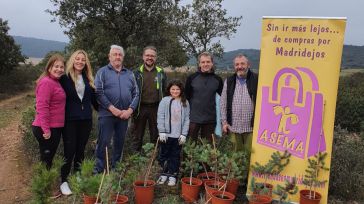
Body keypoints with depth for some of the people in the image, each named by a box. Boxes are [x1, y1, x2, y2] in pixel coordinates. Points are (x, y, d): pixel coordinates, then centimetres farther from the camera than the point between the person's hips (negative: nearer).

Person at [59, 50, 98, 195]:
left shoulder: (88, 79, 10)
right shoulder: (65, 77, -4)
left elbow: (93, 98, 16)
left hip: (86, 119, 4)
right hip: (70, 119, -4)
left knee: (80, 150, 11)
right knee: (69, 151, -3)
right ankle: (63, 181, 10)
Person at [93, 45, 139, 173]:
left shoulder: (129, 74, 12)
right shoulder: (103, 72, 0)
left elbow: (136, 94, 9)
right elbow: (98, 92, -10)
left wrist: (130, 110, -4)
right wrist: (112, 108, -15)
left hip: (124, 115, 4)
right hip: (107, 114, -4)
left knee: (119, 143, 12)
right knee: (103, 143, -1)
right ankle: (98, 170, 9)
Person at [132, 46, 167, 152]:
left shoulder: (161, 73, 5)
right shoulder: (137, 73, 3)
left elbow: (165, 91, 6)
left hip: (156, 108, 1)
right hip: (140, 107, 0)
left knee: (155, 135, 11)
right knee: (137, 135, 8)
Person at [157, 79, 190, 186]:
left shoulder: (185, 103, 3)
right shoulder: (165, 101, -2)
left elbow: (186, 119, 2)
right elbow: (160, 117, -4)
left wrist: (184, 134, -3)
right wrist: (162, 132, -9)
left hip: (178, 135, 1)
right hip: (166, 134, -1)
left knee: (175, 156, 9)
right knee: (164, 154, 10)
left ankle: (172, 175, 20)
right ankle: (164, 173, 26)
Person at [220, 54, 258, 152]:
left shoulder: (256, 80, -3)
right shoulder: (229, 81, 8)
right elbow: (223, 103, 10)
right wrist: (224, 122, 5)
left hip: (251, 127, -3)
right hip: (233, 127, 3)